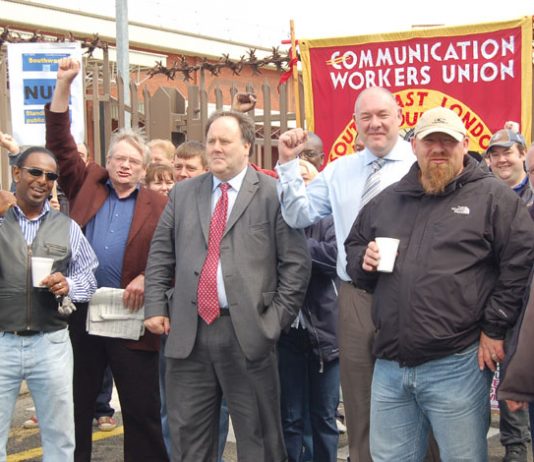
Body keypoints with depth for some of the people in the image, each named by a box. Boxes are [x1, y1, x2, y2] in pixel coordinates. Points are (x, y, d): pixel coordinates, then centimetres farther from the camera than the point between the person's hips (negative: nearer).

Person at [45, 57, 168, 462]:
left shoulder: (158, 205, 5)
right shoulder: (87, 186, 10)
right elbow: (60, 143, 5)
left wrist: (146, 279, -16)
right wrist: (64, 84, -2)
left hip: (130, 316, -2)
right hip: (80, 313, 2)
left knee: (142, 410, 7)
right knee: (75, 407, 11)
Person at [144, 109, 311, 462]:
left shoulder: (274, 194, -1)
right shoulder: (183, 193, 13)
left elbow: (296, 261, -4)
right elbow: (160, 254, 14)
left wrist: (277, 318, -8)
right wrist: (156, 307, 5)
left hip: (249, 332, -4)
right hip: (188, 332, 4)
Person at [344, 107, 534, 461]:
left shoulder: (492, 196, -1)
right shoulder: (388, 200, 15)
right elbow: (353, 246, 27)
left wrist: (494, 328, -8)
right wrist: (364, 261, 4)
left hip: (456, 364, -5)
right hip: (390, 365, 5)